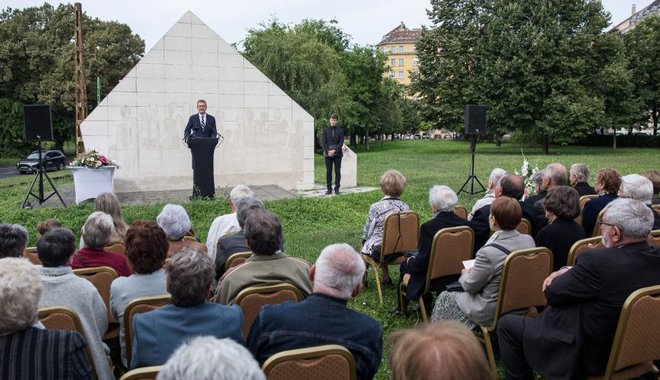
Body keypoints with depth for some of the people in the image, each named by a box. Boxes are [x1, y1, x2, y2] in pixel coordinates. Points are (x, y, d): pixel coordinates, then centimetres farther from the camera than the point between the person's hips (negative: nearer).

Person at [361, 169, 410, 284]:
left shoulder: (375, 207, -20)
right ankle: (385, 275, 36)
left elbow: (367, 232, -10)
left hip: (379, 250, -4)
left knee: (364, 242, 27)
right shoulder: (405, 207, -8)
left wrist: (364, 239, 12)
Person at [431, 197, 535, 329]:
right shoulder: (529, 240, -9)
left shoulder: (489, 253, -31)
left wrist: (465, 274, 7)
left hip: (492, 313, -7)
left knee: (443, 298, 14)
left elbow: (470, 286, -16)